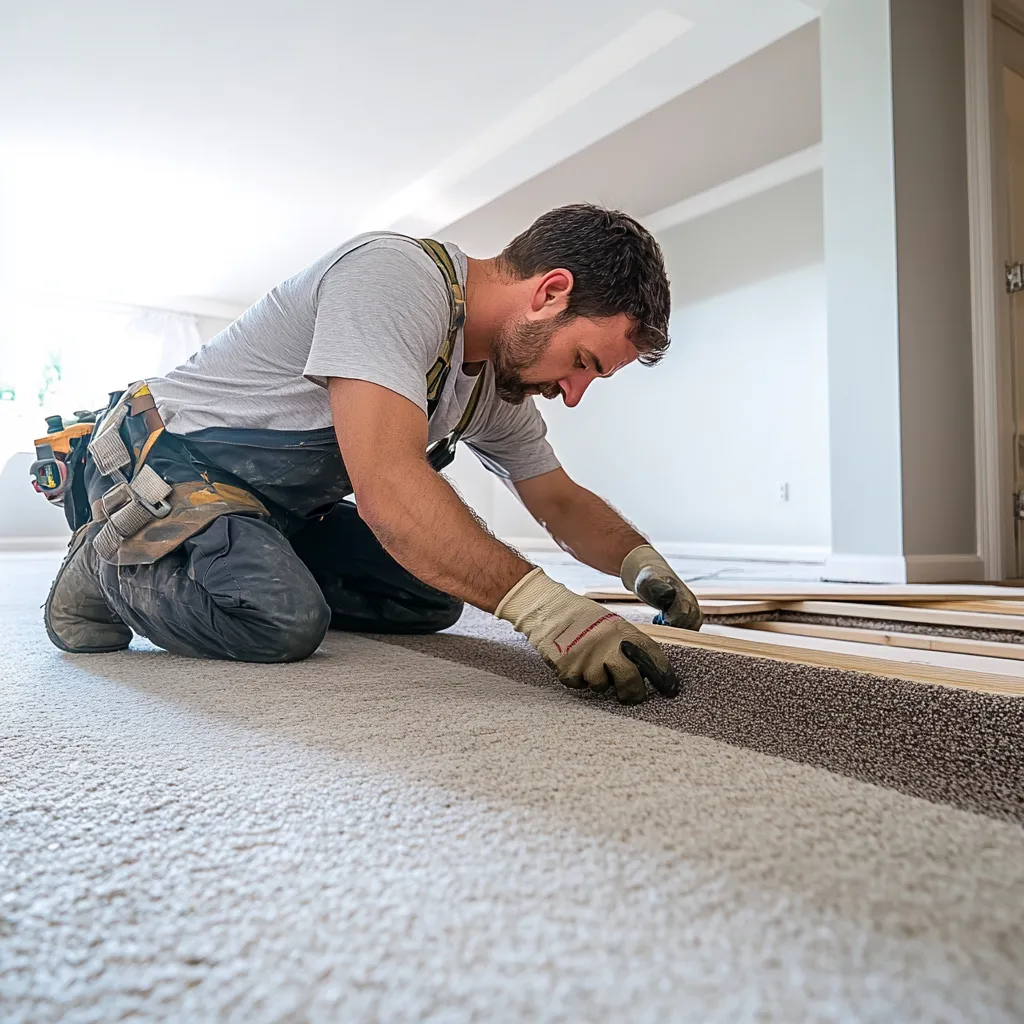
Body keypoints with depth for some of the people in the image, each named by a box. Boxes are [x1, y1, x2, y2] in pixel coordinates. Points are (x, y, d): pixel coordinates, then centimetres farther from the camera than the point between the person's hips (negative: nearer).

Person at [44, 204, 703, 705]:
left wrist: (640, 560, -12)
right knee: (282, 621, -31)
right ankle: (107, 565, -2)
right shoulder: (394, 274, -29)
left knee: (434, 594, -2)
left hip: (284, 510, 8)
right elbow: (388, 488, -40)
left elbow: (562, 500, 7)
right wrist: (538, 602, -44)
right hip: (166, 460, -8)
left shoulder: (501, 382, -1)